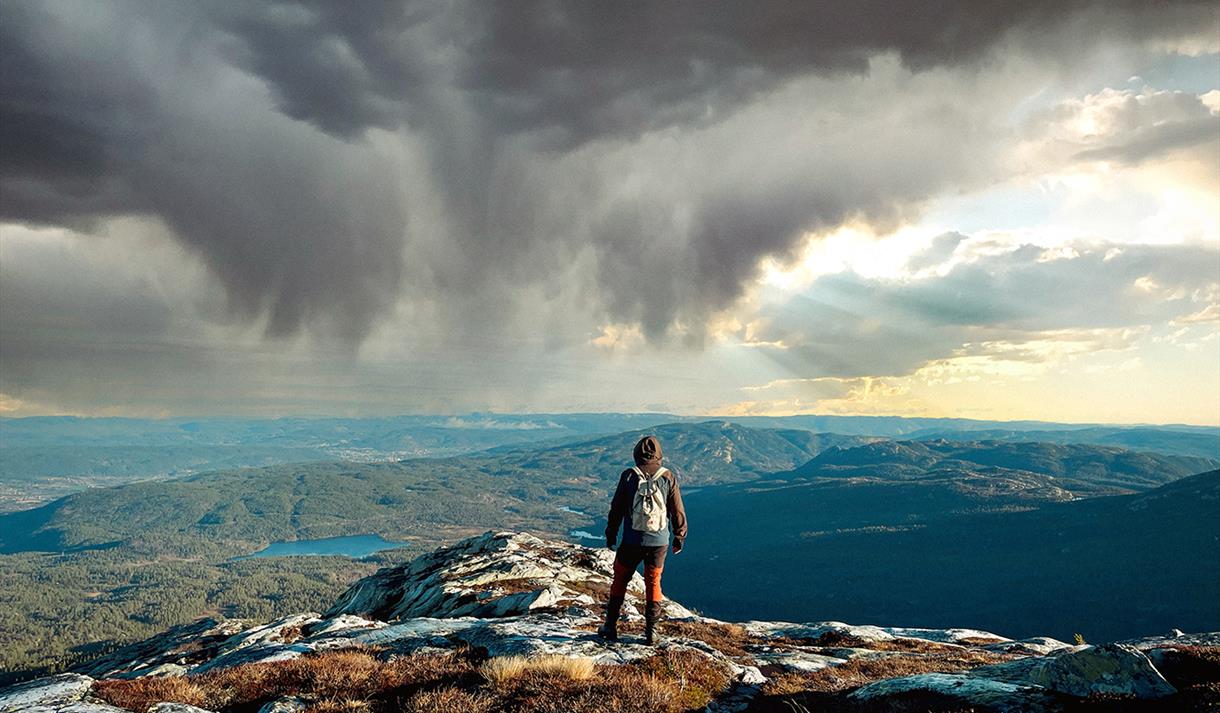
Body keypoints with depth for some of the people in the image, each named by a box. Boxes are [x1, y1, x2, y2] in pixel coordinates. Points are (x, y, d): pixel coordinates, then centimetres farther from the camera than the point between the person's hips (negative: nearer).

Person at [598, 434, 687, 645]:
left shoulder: (629, 476, -7)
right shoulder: (668, 477, -4)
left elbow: (617, 507, -1)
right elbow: (678, 511, 1)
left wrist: (611, 533, 11)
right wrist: (679, 537, 13)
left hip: (632, 541, -1)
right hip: (659, 541, 1)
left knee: (620, 580, 14)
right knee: (653, 583, 13)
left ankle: (610, 626, 18)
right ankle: (651, 631, 12)